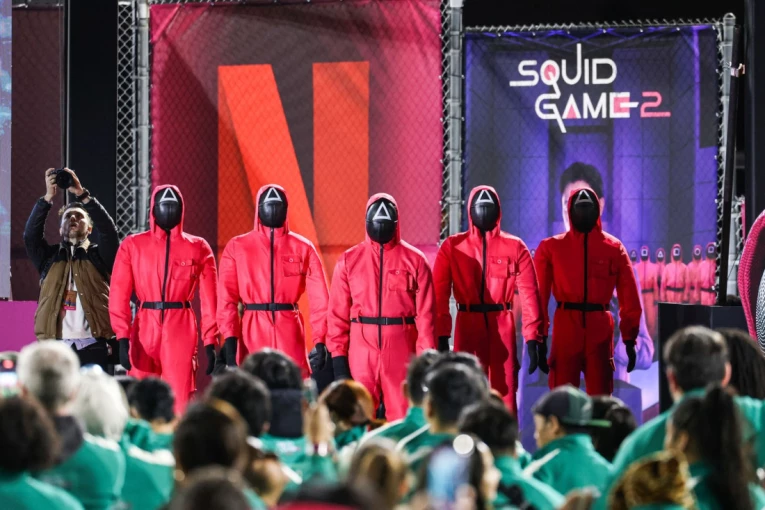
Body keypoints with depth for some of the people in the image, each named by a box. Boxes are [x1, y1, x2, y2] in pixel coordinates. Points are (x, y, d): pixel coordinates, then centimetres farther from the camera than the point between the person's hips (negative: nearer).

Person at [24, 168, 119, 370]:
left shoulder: (98, 256, 11)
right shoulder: (50, 257, 16)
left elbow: (108, 230, -6)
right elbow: (31, 234, 0)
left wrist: (82, 194, -12)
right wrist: (48, 197, -10)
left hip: (93, 348, -1)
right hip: (56, 348, 1)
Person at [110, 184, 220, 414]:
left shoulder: (198, 248, 7)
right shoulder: (132, 245, 6)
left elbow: (209, 300, 4)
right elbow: (119, 295, 0)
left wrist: (210, 342, -2)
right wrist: (122, 338, -10)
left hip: (181, 329, -1)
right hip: (144, 329, 1)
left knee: (181, 402, -5)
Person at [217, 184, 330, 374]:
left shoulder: (303, 248, 6)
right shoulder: (237, 247, 5)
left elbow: (319, 298, 0)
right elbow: (227, 298, -1)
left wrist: (320, 342, -10)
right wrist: (230, 343, -10)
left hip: (290, 335, 0)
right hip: (253, 333, 0)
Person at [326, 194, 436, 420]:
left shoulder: (415, 260, 3)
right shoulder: (349, 260, 6)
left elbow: (425, 313, 0)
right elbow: (338, 313, 4)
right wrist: (338, 357, -2)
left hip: (401, 349, -1)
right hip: (361, 350, 1)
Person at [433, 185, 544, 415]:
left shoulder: (515, 247, 5)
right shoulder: (452, 247, 3)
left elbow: (529, 294, 0)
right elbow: (440, 294, -3)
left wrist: (533, 337, -8)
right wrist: (441, 335, -13)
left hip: (503, 327, 0)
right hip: (467, 326, 0)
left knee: (505, 394, 3)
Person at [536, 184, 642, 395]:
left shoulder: (614, 247, 6)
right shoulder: (551, 247, 4)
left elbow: (630, 298, 5)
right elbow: (540, 295, 1)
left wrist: (630, 339, 1)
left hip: (600, 330, 1)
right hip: (565, 328, -1)